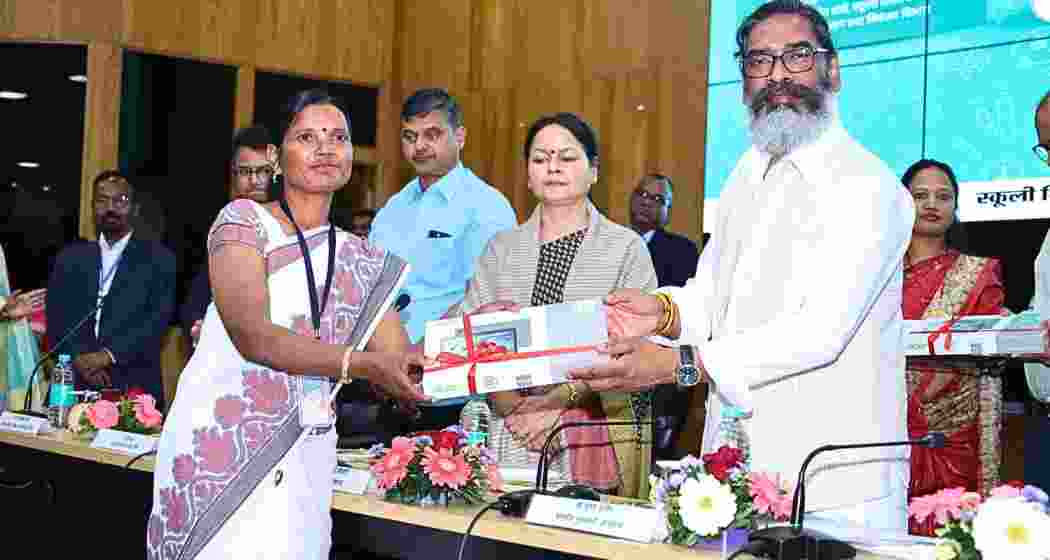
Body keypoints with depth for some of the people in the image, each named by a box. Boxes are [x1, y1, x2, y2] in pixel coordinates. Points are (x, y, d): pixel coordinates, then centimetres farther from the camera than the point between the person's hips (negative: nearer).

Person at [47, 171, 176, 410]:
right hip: (75, 384, 2)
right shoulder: (70, 258, 15)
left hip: (135, 385, -2)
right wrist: (79, 358, -11)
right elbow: (56, 317, 7)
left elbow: (159, 318, -5)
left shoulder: (158, 258, 5)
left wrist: (108, 355, -15)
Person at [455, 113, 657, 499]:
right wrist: (513, 406, -14)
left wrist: (560, 401, -17)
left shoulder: (626, 247, 3)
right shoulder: (501, 248, 11)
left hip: (597, 434, -2)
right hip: (510, 434, 2)